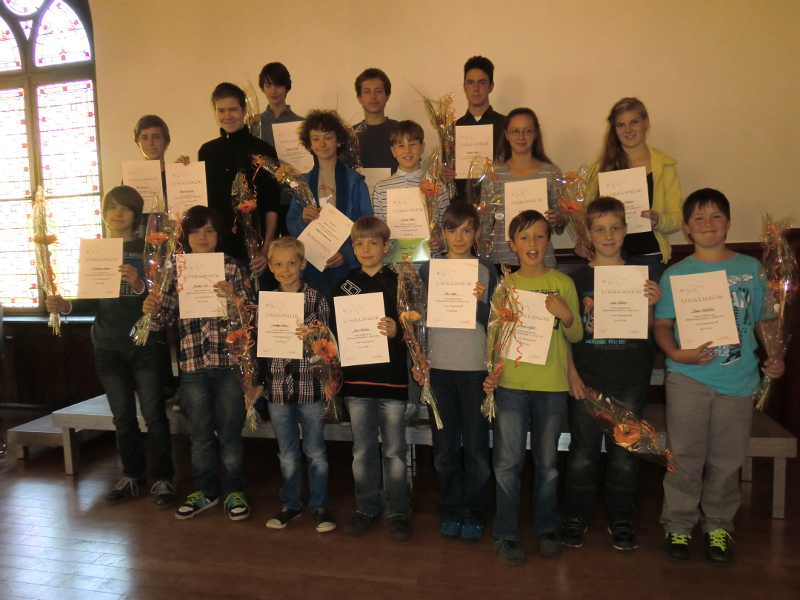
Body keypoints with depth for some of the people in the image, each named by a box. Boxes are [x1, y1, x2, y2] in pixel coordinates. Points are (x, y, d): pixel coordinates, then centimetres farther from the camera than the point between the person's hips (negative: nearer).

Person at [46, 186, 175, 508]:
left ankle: (162, 478, 10)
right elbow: (94, 300, 12)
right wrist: (66, 305, -5)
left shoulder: (147, 248, -2)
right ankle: (132, 475, 25)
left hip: (145, 343, -4)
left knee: (153, 413, -2)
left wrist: (139, 285, -28)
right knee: (123, 415, 11)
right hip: (108, 347, 4)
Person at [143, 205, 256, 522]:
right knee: (200, 433, 13)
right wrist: (152, 311, -17)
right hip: (193, 365, 2)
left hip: (230, 362, -2)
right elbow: (165, 316, 5)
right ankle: (204, 491, 29)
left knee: (230, 431, 6)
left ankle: (234, 491, 22)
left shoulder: (233, 267, 1)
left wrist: (235, 296, -27)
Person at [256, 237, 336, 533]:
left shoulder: (316, 299, -4)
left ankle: (320, 505, 25)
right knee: (287, 453, 16)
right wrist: (258, 382, 9)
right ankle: (290, 503, 32)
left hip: (310, 385, -3)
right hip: (277, 386, 3)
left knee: (315, 450, 9)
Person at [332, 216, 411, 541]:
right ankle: (366, 508, 29)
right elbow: (334, 331, 11)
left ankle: (398, 512, 22)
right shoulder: (344, 286, 8)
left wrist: (397, 332, -25)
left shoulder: (399, 284, -1)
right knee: (362, 451, 13)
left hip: (392, 379, -2)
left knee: (394, 450, 7)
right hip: (357, 379, 3)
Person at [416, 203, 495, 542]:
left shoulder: (486, 273, 3)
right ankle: (451, 512, 25)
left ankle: (474, 515, 21)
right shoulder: (428, 270, 5)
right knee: (445, 448, 9)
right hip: (439, 368, 1)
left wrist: (479, 302, -18)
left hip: (476, 369, -1)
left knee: (476, 447, 5)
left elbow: (492, 325, 0)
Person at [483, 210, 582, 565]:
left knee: (547, 462, 13)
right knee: (508, 462, 3)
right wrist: (489, 372, -5)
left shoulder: (563, 283, 2)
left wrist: (567, 315, -14)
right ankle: (505, 533, 18)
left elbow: (576, 337, 6)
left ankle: (546, 527, 31)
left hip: (552, 386, 1)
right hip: (511, 385, 0)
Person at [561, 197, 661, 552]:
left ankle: (620, 520, 28)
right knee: (583, 453, 7)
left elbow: (648, 333, 4)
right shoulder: (577, 278, 0)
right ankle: (576, 518, 23)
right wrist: (572, 374, -8)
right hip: (586, 379, -1)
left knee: (624, 455, 11)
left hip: (629, 380, 1)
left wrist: (651, 305, -14)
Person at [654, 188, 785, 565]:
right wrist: (677, 353, -17)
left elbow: (764, 320, 11)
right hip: (689, 377, -1)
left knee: (726, 459, 11)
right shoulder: (675, 274, 2)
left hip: (738, 379, 2)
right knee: (685, 455, 5)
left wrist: (775, 355, -4)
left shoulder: (751, 269, 7)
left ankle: (718, 524, 29)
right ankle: (679, 524, 21)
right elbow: (662, 324, 0)